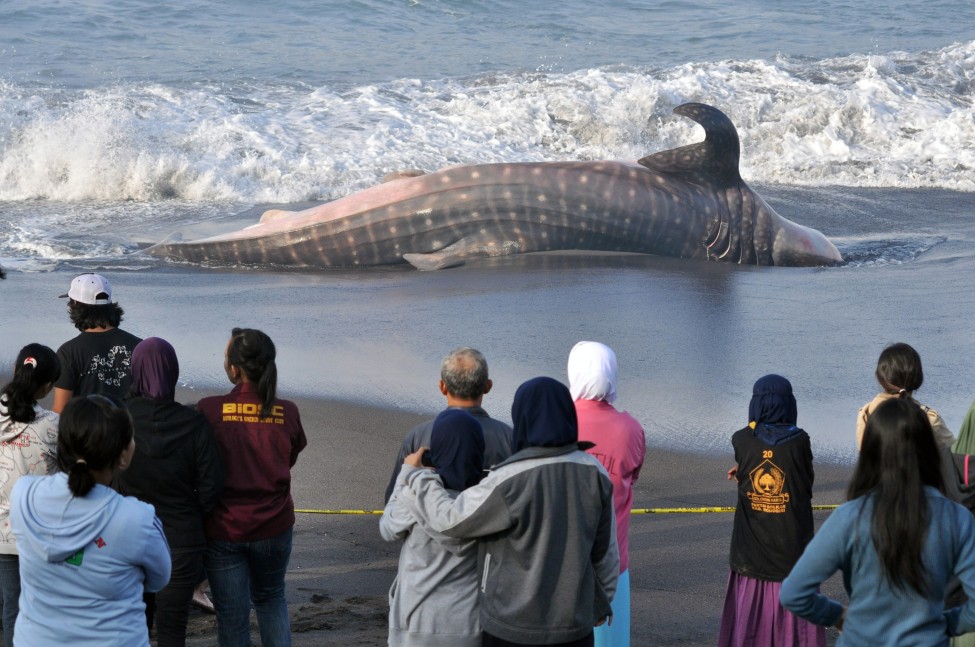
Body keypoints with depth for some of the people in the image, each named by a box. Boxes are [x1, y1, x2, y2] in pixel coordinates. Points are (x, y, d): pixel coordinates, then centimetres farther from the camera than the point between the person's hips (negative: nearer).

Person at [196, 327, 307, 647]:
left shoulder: (209, 410, -16)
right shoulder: (287, 413, -10)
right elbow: (288, 461, 4)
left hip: (223, 529, -2)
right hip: (274, 525, 2)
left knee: (232, 616, 10)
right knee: (271, 599, 26)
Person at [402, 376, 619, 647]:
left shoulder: (509, 482, -21)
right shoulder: (593, 472, -7)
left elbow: (449, 518, -11)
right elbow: (605, 550, 2)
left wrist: (414, 475, 5)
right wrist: (601, 602, 18)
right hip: (573, 624, 4)